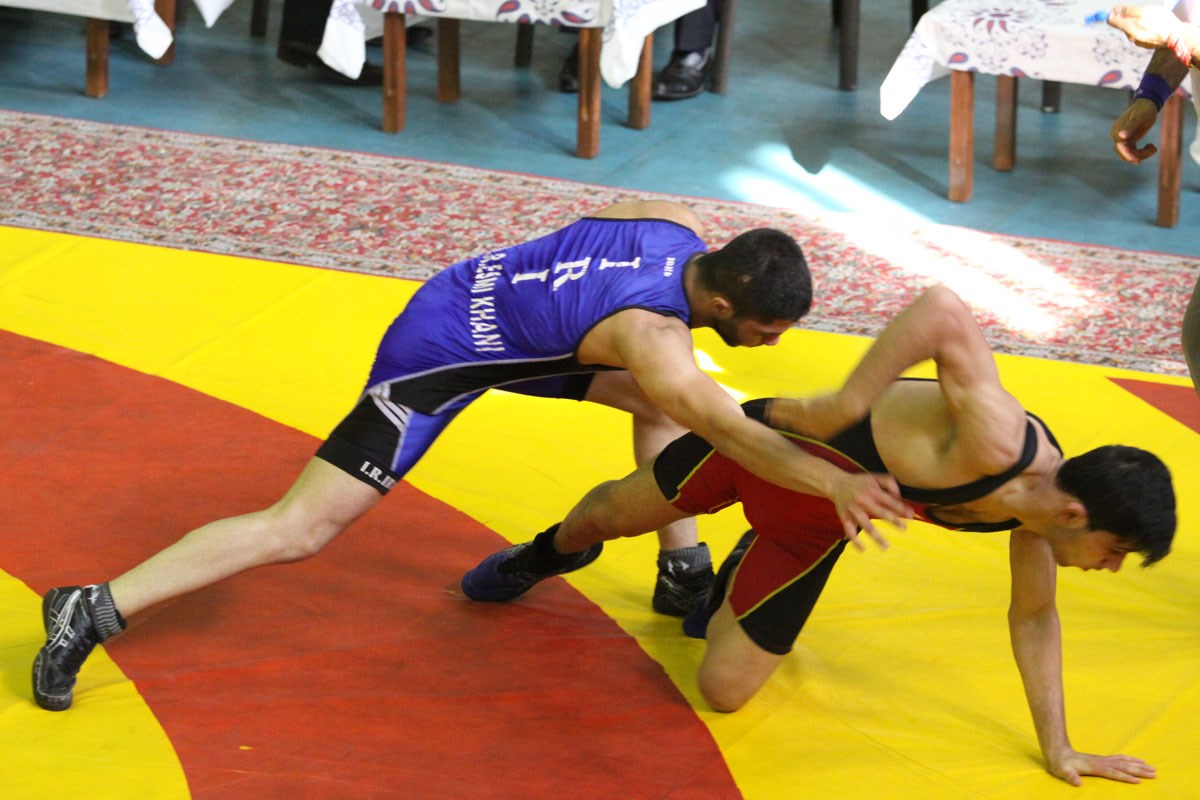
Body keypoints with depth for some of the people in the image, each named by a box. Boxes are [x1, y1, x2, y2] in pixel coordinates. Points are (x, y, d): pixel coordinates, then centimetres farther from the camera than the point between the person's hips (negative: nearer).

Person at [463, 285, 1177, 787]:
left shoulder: (1041, 498, -15)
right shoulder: (995, 444, -41)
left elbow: (1033, 615, 2)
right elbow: (944, 310, -52)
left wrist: (1058, 748, 2)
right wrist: (848, 405, -50)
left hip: (817, 514, 5)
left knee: (725, 689, 4)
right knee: (611, 516, 20)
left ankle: (736, 579, 36)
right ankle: (547, 557, 56)